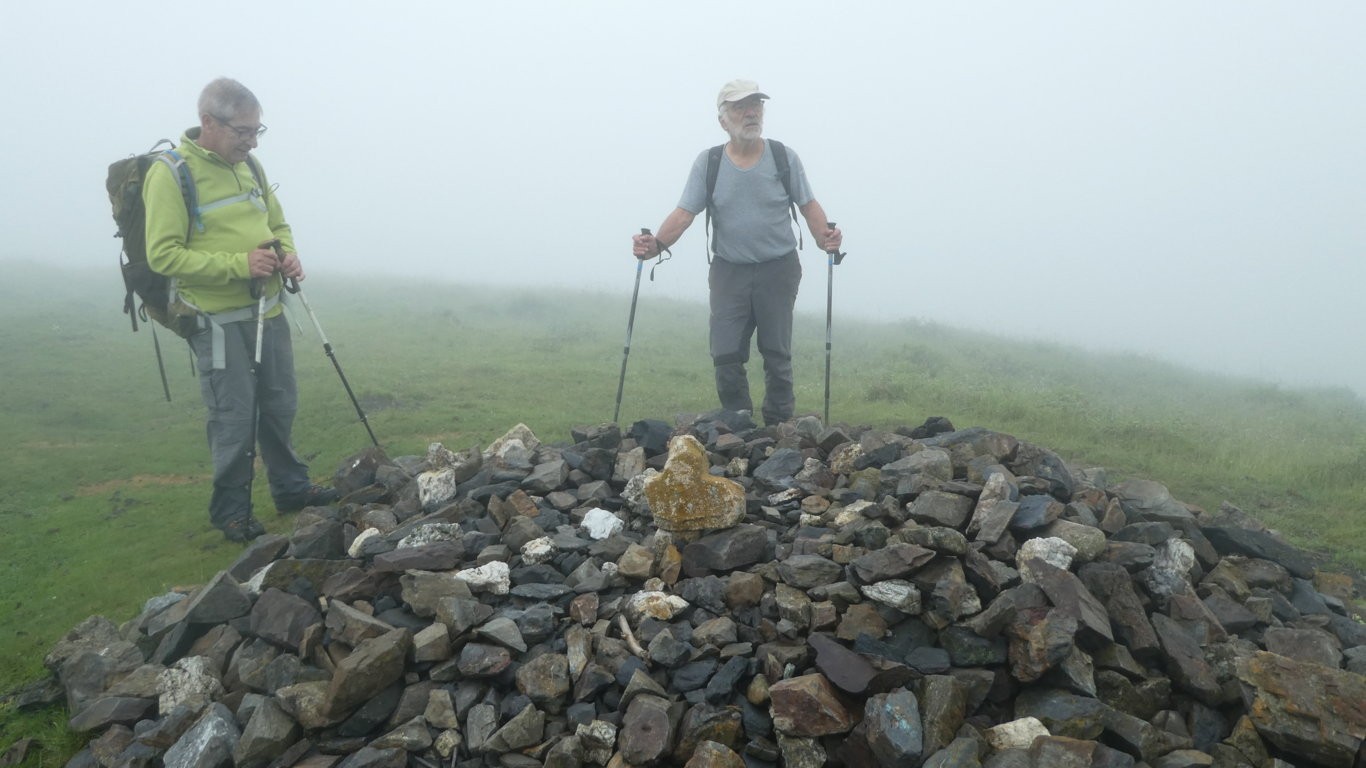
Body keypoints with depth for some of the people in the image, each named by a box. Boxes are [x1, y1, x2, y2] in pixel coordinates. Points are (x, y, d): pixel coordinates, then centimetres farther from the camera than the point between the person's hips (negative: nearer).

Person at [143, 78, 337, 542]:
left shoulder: (249, 166, 9)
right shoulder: (171, 173, -12)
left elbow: (277, 224, 20)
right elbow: (163, 255, -17)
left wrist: (288, 256, -2)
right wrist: (239, 264, -24)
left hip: (267, 311, 7)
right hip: (218, 320, -7)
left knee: (280, 406, 15)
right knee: (234, 418, -1)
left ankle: (291, 488, 31)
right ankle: (230, 510, 17)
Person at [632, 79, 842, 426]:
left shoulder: (784, 157, 0)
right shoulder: (707, 162, 0)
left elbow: (808, 205, 0)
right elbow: (684, 213, -6)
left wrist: (824, 237, -19)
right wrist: (657, 244, -24)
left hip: (778, 270, 0)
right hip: (728, 270, 1)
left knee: (776, 353, 6)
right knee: (725, 354, -2)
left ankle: (779, 427, 18)